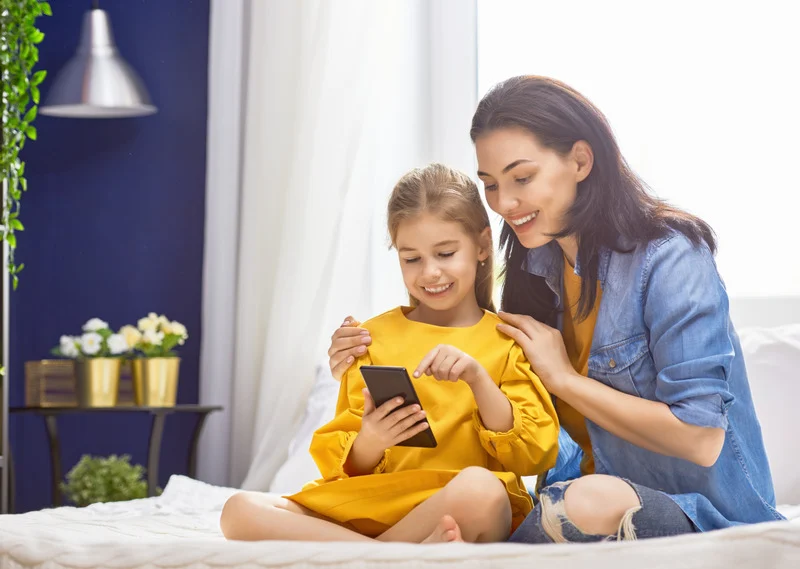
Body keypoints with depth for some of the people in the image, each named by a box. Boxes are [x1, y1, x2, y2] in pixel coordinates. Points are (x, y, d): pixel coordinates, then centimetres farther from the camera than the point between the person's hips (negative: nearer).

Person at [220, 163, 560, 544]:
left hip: (461, 511, -3)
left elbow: (534, 455, 0)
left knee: (479, 488, -39)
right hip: (374, 508, 4)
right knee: (241, 511, -21)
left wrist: (478, 378, -14)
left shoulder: (507, 342, 11)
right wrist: (368, 443, -12)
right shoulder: (374, 337, 16)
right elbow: (349, 468, 12)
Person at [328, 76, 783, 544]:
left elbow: (701, 441, -19)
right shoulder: (539, 268, 8)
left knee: (592, 500, -37)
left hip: (710, 520, -5)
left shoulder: (670, 260, -14)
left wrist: (563, 376, -13)